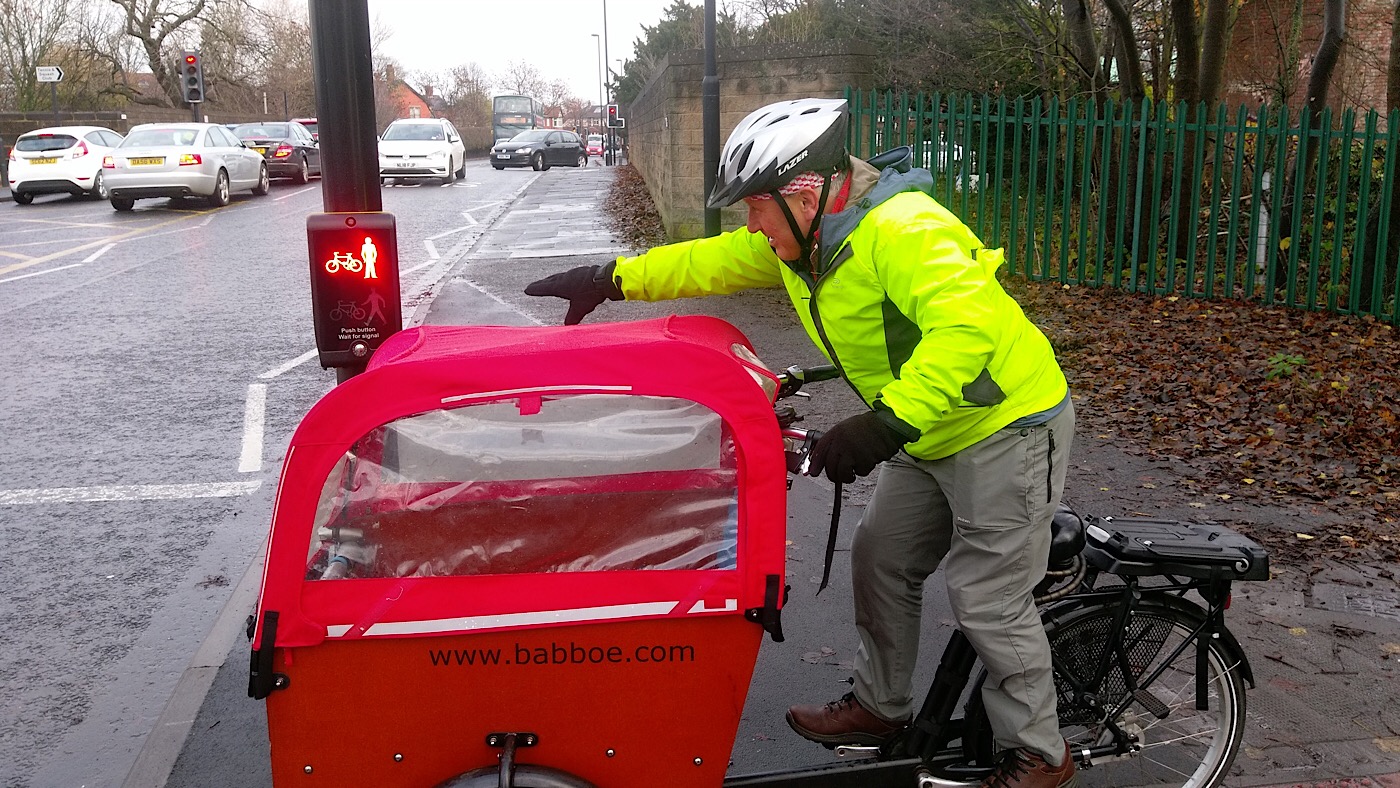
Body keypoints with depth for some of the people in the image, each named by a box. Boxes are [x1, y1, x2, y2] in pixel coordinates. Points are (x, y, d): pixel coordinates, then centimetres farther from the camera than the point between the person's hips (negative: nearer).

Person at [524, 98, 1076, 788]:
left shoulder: (903, 231, -28)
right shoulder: (798, 239, 1)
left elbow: (968, 327, -40)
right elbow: (707, 262, 9)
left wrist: (887, 423, -45)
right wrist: (608, 280, 3)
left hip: (1006, 427, -9)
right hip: (928, 435, 9)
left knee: (986, 600, -2)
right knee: (880, 558, 16)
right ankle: (879, 704, 35)